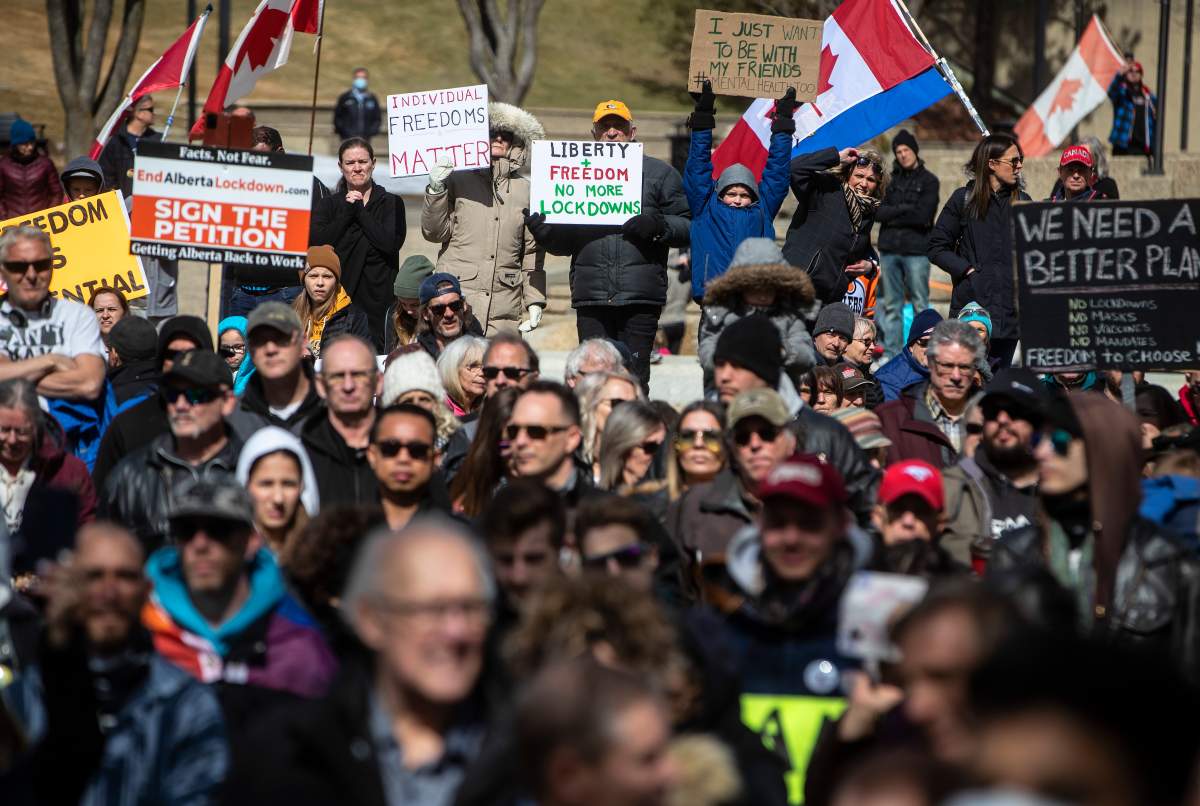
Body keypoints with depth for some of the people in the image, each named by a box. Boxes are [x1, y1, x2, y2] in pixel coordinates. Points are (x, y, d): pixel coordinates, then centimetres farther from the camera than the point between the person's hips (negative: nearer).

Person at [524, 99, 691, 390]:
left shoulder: (659, 173, 12)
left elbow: (687, 226, 6)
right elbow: (562, 243, 20)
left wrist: (659, 225, -13)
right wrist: (541, 230, 0)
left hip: (640, 298, -2)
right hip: (591, 298, 2)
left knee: (634, 379, -5)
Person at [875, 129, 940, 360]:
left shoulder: (928, 180, 1)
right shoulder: (890, 179, 14)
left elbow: (923, 216, -11)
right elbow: (878, 212, 2)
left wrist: (892, 215, -5)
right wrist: (906, 209, -10)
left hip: (916, 251, -4)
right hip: (889, 249, 4)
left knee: (920, 304, -2)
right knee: (891, 305, 6)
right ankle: (891, 353, 10)